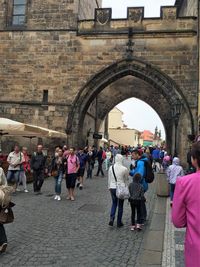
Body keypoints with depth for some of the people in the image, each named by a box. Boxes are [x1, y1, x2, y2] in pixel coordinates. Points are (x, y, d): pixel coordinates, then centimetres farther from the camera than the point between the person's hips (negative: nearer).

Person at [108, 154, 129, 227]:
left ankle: (111, 219, 4)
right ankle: (119, 222, 20)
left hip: (112, 188, 3)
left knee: (114, 203, 20)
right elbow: (126, 180, -1)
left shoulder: (111, 168, -4)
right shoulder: (124, 169, -12)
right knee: (120, 205, 11)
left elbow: (109, 179, 5)